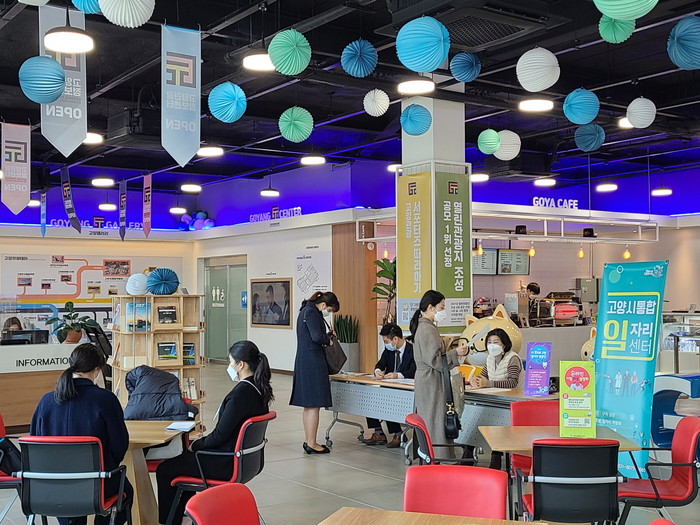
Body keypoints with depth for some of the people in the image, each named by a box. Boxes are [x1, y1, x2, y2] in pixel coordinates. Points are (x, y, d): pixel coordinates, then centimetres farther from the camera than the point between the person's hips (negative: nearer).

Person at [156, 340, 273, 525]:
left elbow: (219, 436, -23)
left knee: (164, 470, 6)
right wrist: (203, 441, 12)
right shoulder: (259, 389, 1)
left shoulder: (240, 393, -26)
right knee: (184, 457, 29)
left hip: (228, 463, -9)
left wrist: (196, 445, -5)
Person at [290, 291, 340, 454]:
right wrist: (328, 340, -4)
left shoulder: (306, 311, 17)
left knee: (308, 405, 14)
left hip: (304, 362, 11)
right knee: (314, 404, -6)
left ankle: (308, 441, 20)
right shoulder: (311, 313, -13)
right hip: (313, 362, -11)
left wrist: (326, 335, 10)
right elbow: (317, 336, -22)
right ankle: (311, 444, -3)